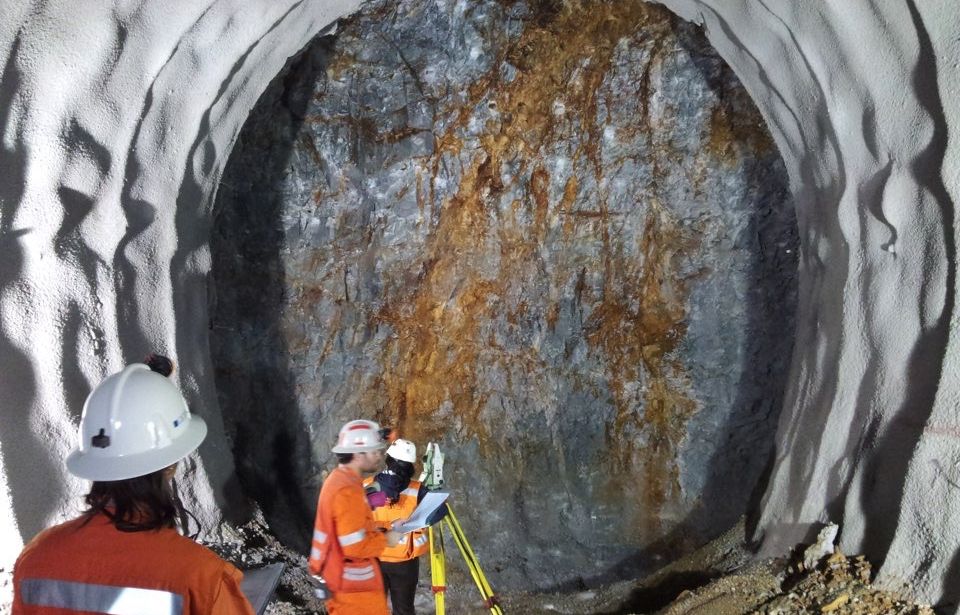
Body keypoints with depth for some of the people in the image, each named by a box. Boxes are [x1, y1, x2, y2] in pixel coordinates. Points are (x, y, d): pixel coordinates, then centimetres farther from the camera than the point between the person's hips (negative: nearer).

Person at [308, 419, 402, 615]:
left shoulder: (338, 479, 7)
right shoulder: (347, 490, -24)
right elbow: (356, 547, -27)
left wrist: (379, 530, 7)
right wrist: (385, 539, -13)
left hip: (350, 581, 10)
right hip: (352, 586, -10)